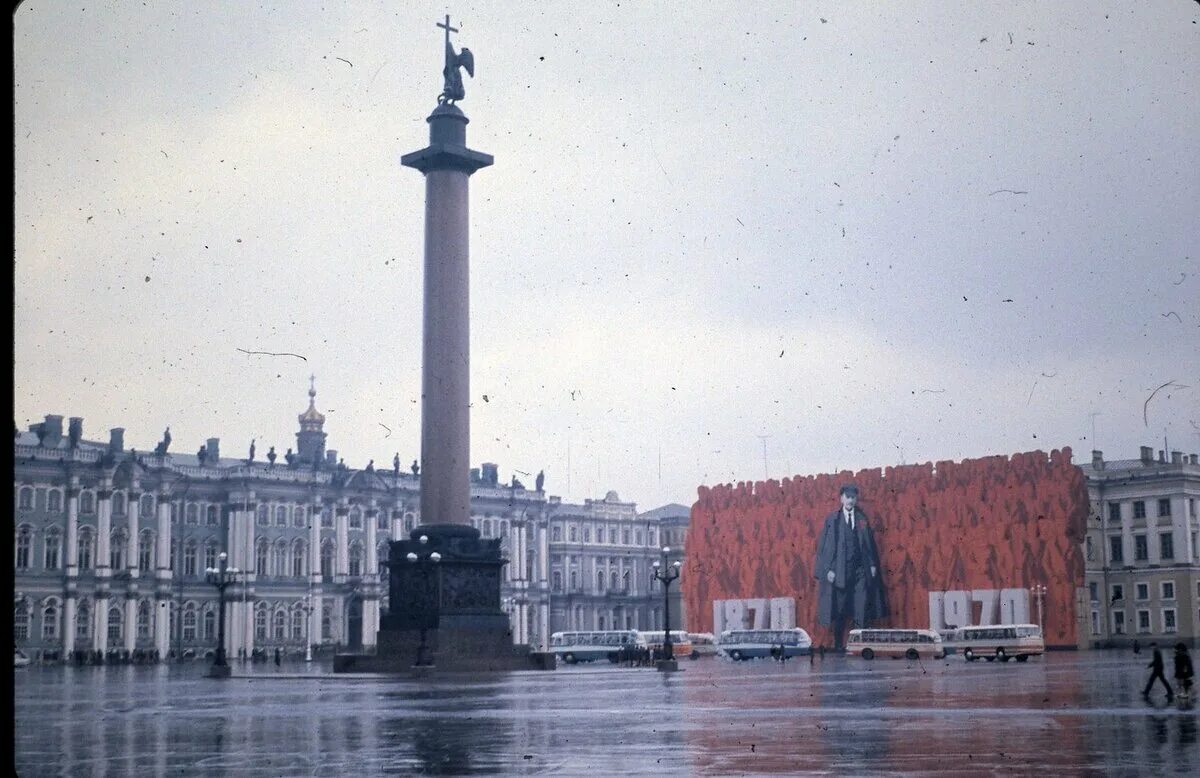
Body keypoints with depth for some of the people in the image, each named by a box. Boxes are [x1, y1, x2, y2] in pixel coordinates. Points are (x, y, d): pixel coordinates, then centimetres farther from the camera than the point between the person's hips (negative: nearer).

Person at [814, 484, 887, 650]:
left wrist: (872, 564, 2)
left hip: (861, 570, 2)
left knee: (862, 609, -4)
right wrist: (828, 569, -8)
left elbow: (870, 543, 11)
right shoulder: (832, 520, 2)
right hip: (839, 571, -2)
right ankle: (838, 645, 9)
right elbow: (823, 545, 0)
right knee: (839, 611, 2)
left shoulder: (862, 519, 9)